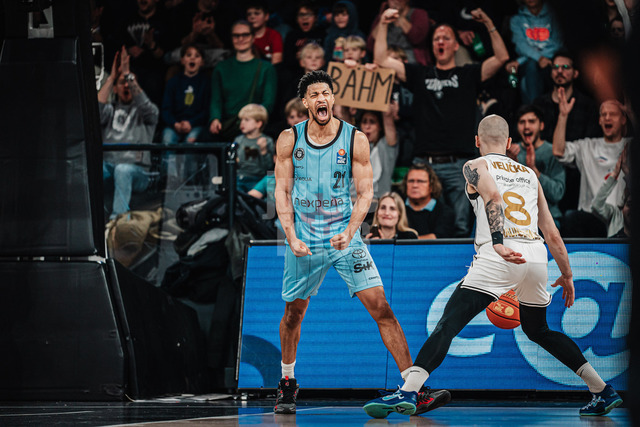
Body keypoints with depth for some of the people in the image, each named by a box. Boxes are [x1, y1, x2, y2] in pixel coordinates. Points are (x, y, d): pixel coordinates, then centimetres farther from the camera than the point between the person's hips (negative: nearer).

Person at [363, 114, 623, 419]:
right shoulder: (529, 174, 28)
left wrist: (499, 244, -23)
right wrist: (566, 275, 36)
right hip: (536, 254, 5)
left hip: (500, 256, -5)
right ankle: (603, 392, 25)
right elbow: (552, 234, 26)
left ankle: (408, 392, -27)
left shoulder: (475, 167, 13)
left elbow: (493, 195, -10)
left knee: (448, 324, -10)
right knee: (538, 331, 26)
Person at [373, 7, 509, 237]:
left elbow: (502, 57, 3)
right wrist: (383, 25, 7)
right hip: (424, 163, 1)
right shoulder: (419, 74, 18)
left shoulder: (468, 75, 14)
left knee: (461, 226, -5)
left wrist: (489, 24, -5)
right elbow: (381, 60, 14)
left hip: (459, 165, -1)